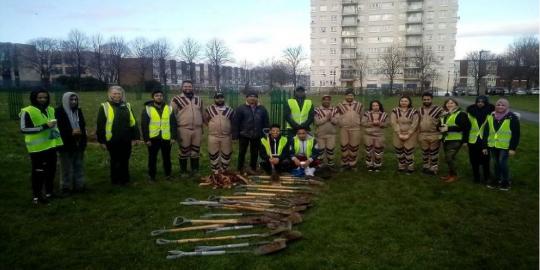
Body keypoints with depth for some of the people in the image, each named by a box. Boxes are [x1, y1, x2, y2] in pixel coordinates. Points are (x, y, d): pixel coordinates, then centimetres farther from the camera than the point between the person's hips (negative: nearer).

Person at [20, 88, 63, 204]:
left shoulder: (51, 110, 11)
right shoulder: (27, 111, -11)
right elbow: (24, 129, -17)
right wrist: (44, 126, -23)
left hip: (51, 146, 7)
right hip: (37, 148, -7)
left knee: (51, 170, 14)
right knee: (39, 172, -1)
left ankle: (49, 192, 29)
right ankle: (36, 196, 12)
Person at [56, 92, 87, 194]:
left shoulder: (78, 111, 11)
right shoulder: (59, 111, -8)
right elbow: (58, 128, -12)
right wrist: (71, 132, -20)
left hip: (78, 144, 6)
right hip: (66, 144, -5)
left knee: (78, 166, 12)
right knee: (67, 168, 2)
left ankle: (79, 185, 23)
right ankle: (66, 187, 13)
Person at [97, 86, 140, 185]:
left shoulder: (127, 106, 7)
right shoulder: (105, 107, -4)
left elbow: (133, 123, 9)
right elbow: (100, 125, -5)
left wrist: (135, 137, 4)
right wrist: (101, 140, -7)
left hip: (126, 140, 3)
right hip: (112, 140, -3)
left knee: (125, 161, 13)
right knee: (115, 161, 9)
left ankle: (124, 179, 26)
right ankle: (115, 180, 22)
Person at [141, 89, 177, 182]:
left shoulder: (169, 108, 5)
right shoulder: (147, 109, -3)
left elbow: (173, 124, 5)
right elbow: (144, 125, -4)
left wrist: (173, 137, -1)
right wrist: (146, 139, -9)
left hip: (166, 138, 2)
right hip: (153, 138, -2)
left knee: (166, 157, 13)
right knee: (152, 158, 9)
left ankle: (168, 174, 27)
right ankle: (151, 176, 21)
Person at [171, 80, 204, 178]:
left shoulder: (199, 99, 13)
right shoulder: (177, 99, -1)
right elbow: (172, 115, -1)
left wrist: (201, 127, 20)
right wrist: (175, 128, -4)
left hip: (197, 129, 4)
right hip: (184, 129, -4)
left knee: (196, 151, 10)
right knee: (184, 151, 4)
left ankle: (195, 170, 22)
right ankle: (183, 171, 16)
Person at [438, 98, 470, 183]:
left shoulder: (461, 114, -9)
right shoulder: (444, 114, 14)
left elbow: (464, 127, -19)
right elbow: (440, 125, 25)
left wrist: (448, 128, -24)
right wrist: (440, 128, -1)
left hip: (455, 140, -7)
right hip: (446, 139, 8)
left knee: (449, 158, -13)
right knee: (448, 158, 12)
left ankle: (454, 175, 2)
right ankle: (450, 174, 24)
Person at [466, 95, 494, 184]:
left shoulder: (490, 113, -6)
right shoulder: (471, 112, 2)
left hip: (485, 140, -2)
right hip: (473, 140, 2)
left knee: (485, 160, 5)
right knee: (474, 160, 10)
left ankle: (486, 178, 21)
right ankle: (476, 177, 25)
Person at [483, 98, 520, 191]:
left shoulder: (512, 117, -7)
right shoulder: (490, 117, 6)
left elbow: (516, 134, -8)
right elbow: (486, 133, 10)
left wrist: (513, 148, -12)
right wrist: (485, 146, 7)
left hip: (505, 146, -4)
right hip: (492, 146, 4)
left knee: (502, 163, -5)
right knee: (496, 164, 13)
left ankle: (506, 182, 14)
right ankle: (496, 179, 28)